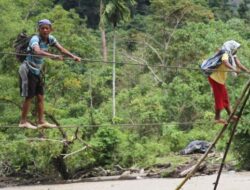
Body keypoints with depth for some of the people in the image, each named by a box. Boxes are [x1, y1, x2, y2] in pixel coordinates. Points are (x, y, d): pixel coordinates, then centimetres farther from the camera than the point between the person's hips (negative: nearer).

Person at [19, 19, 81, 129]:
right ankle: (23, 122, 5)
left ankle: (41, 121, 12)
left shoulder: (50, 38, -1)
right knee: (29, 97, -4)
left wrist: (73, 56, -17)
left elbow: (61, 49, -2)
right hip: (28, 70, -7)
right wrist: (53, 56, -57)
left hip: (37, 71, 8)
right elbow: (37, 51, -45)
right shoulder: (35, 39, -24)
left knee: (40, 96, 7)